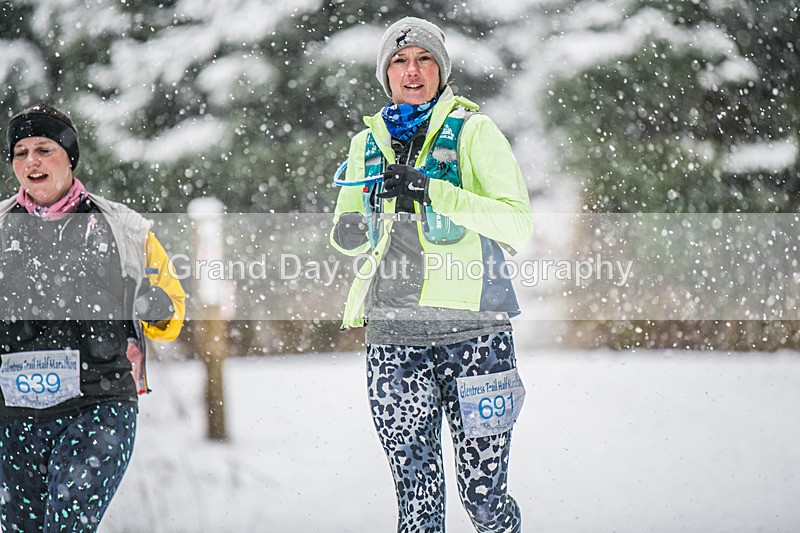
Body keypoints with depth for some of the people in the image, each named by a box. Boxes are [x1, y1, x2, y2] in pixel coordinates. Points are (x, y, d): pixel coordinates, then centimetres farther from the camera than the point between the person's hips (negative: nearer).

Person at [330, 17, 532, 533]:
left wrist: (431, 191, -18)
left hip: (471, 332, -3)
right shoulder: (368, 144, 16)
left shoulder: (473, 131, 2)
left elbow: (517, 221, -9)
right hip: (394, 335, 3)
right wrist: (352, 232, -1)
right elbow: (346, 234, 23)